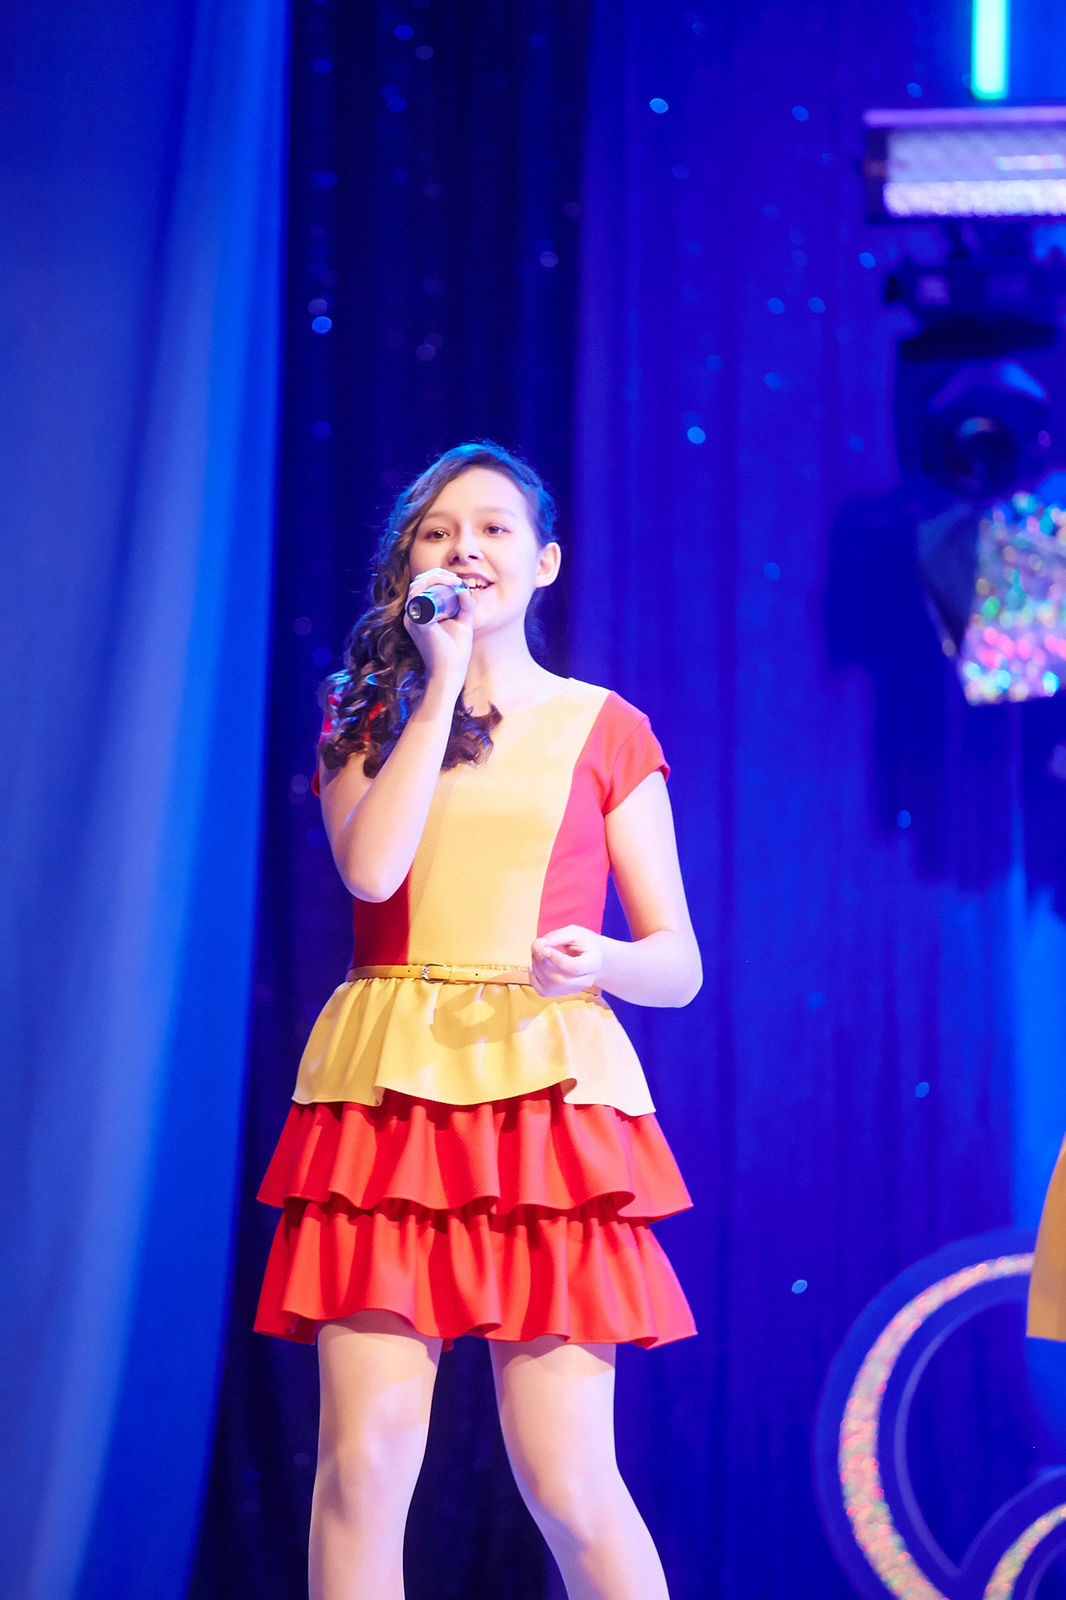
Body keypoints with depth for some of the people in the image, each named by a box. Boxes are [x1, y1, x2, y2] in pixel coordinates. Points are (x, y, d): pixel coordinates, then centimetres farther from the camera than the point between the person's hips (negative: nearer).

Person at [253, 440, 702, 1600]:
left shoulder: (605, 732, 12)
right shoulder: (369, 719, 14)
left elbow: (678, 963, 8)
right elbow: (370, 867, -8)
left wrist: (603, 963, -15)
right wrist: (443, 682, -3)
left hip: (550, 1090, -1)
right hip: (387, 1085, 1)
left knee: (568, 1484, -7)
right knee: (364, 1464, -8)